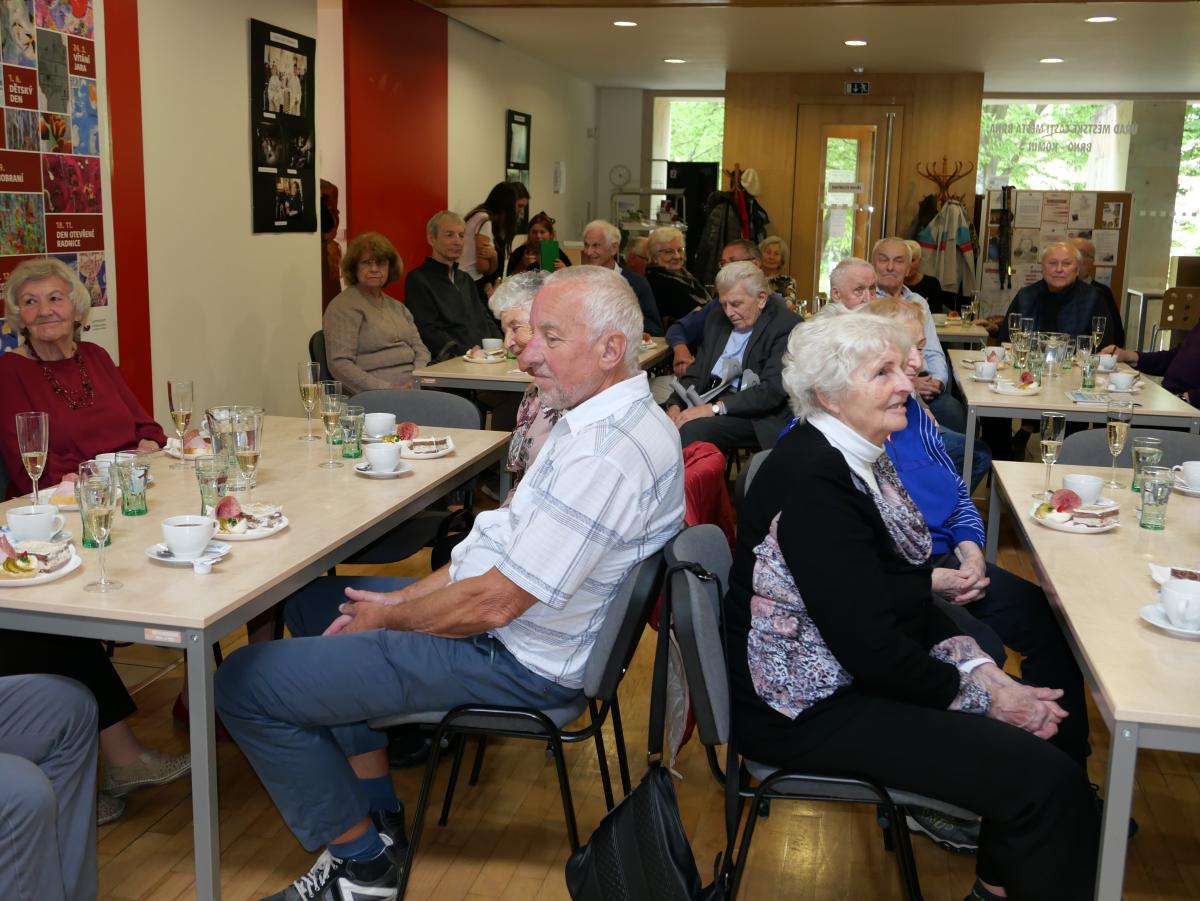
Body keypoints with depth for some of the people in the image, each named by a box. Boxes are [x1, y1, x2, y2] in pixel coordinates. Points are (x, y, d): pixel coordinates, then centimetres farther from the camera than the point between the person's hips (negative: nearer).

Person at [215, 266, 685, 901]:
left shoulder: (608, 456, -28)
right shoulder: (607, 416, 6)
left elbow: (493, 603, -25)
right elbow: (500, 544, 12)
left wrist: (388, 617, -8)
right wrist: (404, 597, 6)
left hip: (516, 661, -11)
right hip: (510, 622, 11)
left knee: (247, 682, -10)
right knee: (311, 603, 24)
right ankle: (378, 816, 23)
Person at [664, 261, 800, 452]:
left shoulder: (787, 326, -9)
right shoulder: (717, 320, 14)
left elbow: (772, 391, -18)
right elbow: (697, 371, 15)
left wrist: (715, 408, -24)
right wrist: (675, 406, -6)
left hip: (756, 416, -6)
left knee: (690, 430, -30)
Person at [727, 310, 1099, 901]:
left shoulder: (858, 455, 5)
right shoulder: (811, 481, -24)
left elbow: (893, 593, 9)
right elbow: (870, 647, -24)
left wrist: (977, 666, -3)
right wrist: (981, 697, -12)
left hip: (864, 667, 10)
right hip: (812, 707, -10)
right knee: (1044, 779, -15)